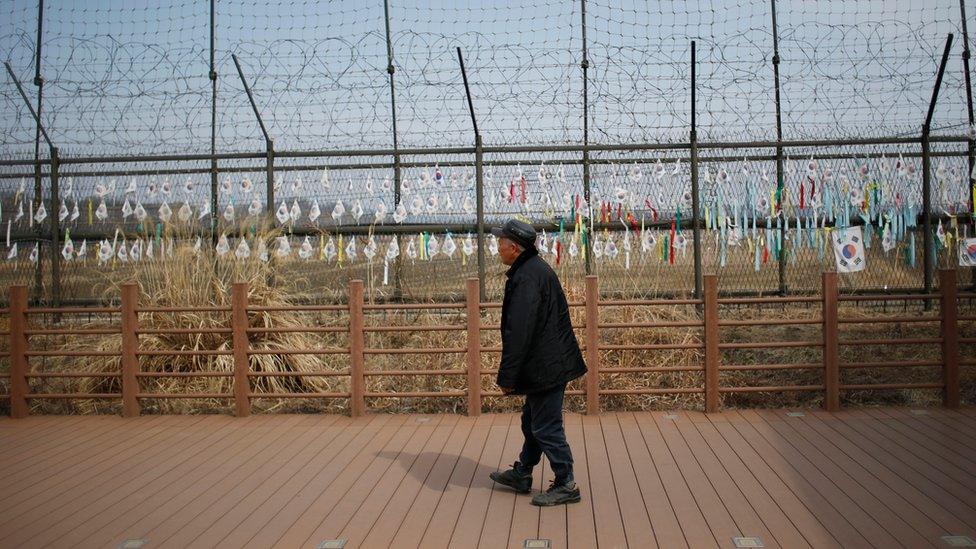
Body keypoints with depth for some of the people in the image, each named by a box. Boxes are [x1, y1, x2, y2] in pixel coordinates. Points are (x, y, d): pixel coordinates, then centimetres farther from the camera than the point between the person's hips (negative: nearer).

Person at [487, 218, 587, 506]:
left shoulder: (526, 278, -23)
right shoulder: (537, 268, 12)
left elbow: (518, 333, -25)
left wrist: (507, 376, -19)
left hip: (545, 367, -11)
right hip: (550, 363, 11)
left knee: (546, 428, 1)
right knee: (532, 421, 21)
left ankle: (566, 485, 13)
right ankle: (521, 474, 35)